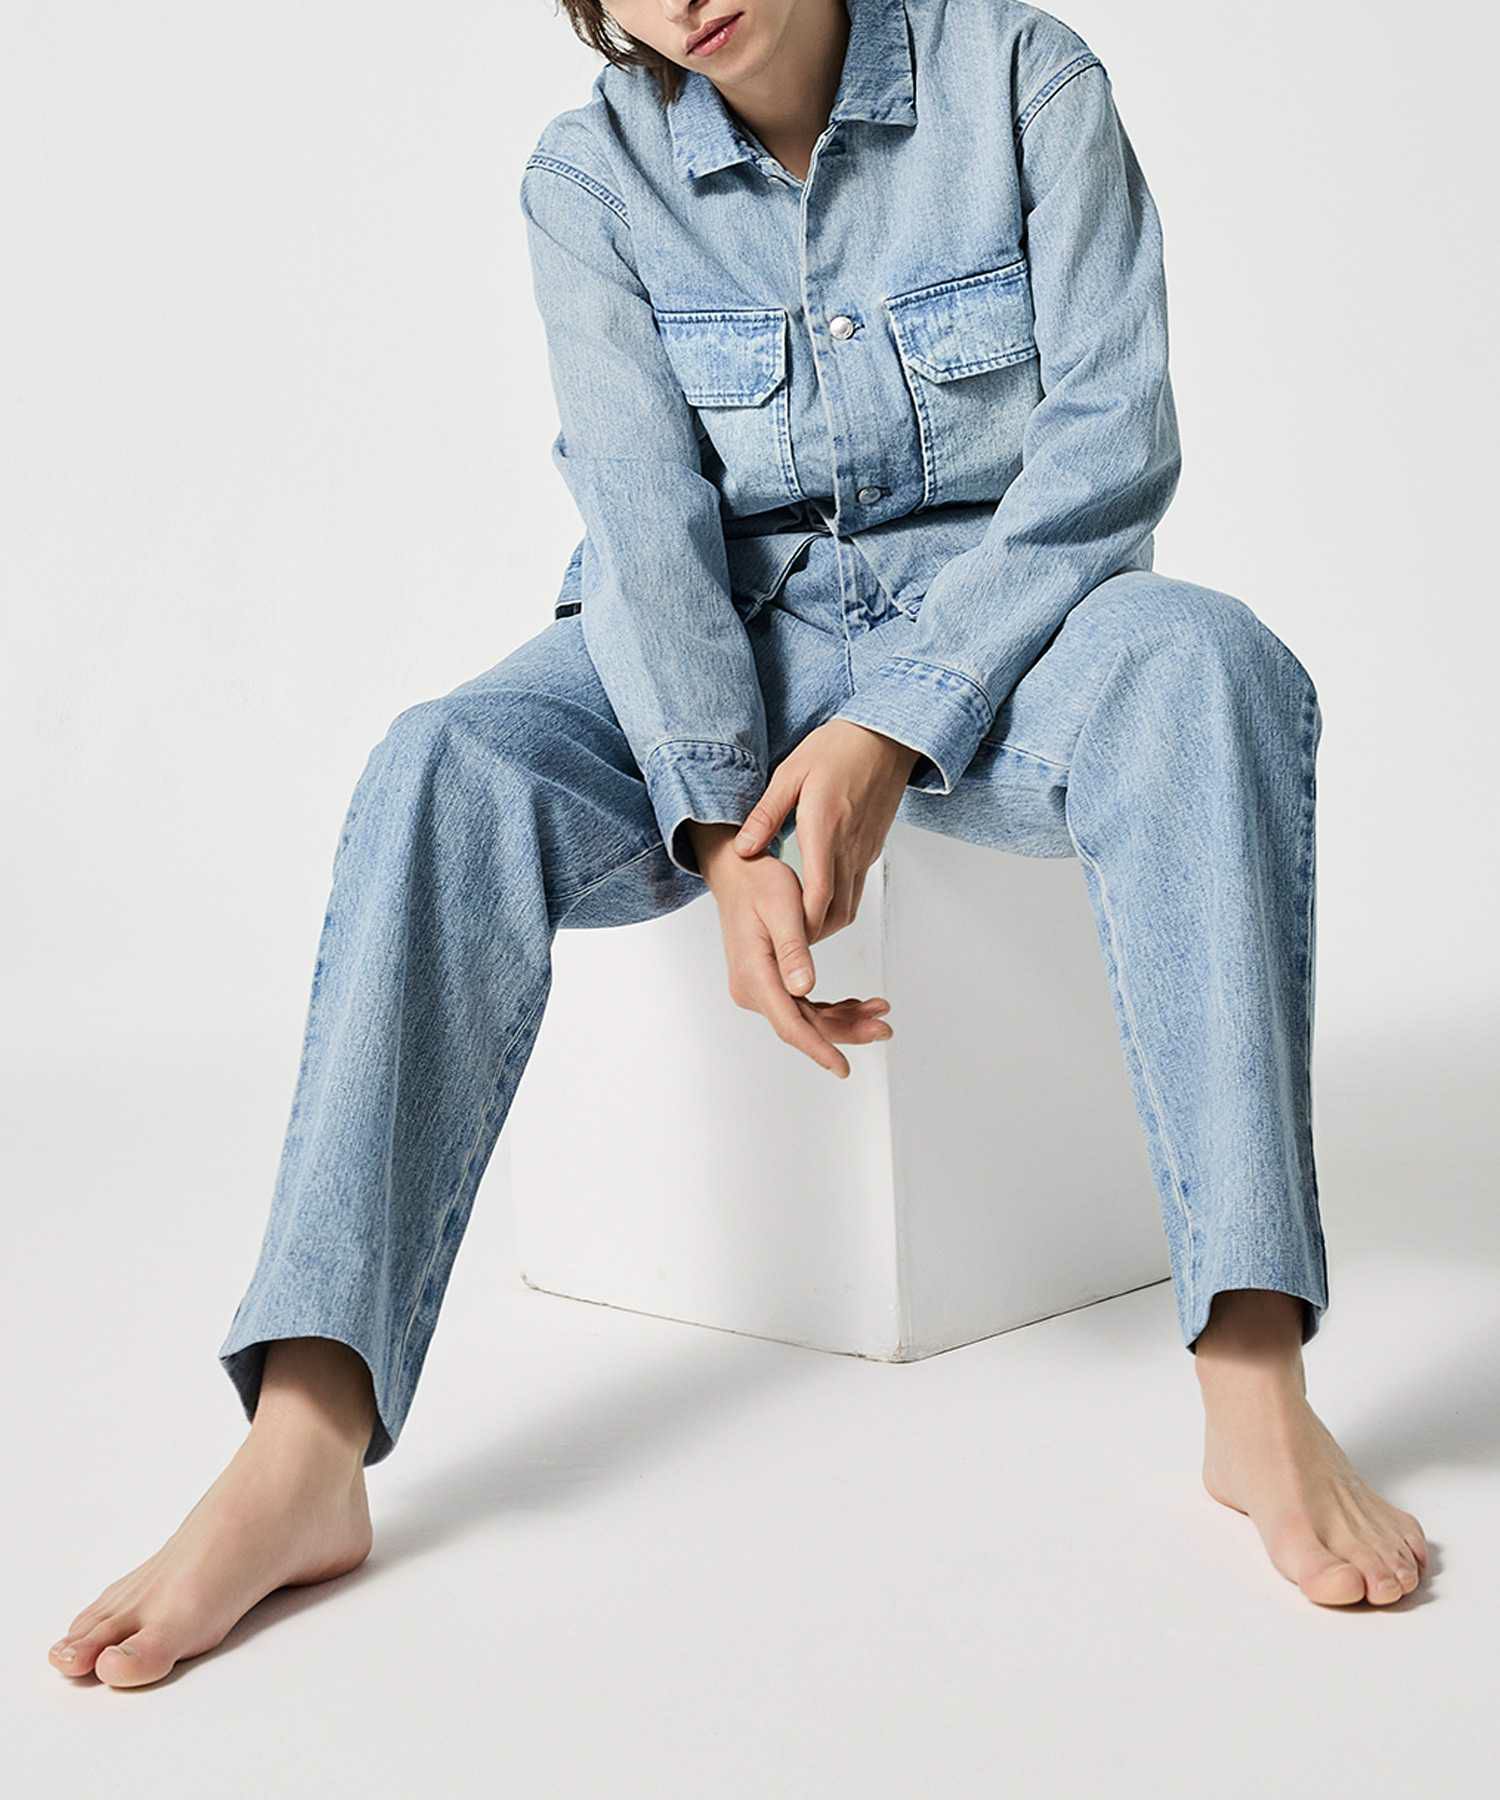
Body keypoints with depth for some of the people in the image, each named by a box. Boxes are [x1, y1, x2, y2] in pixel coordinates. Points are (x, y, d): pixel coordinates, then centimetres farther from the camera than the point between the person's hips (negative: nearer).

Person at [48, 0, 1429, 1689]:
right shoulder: (592, 173, 2)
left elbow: (1111, 440, -10)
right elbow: (645, 514, -9)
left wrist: (892, 732, -21)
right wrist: (727, 846, -23)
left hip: (992, 623, -1)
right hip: (710, 647, 1)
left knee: (1199, 658, -34)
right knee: (446, 768, -28)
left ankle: (1254, 1386, -40)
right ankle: (303, 1449, -37)